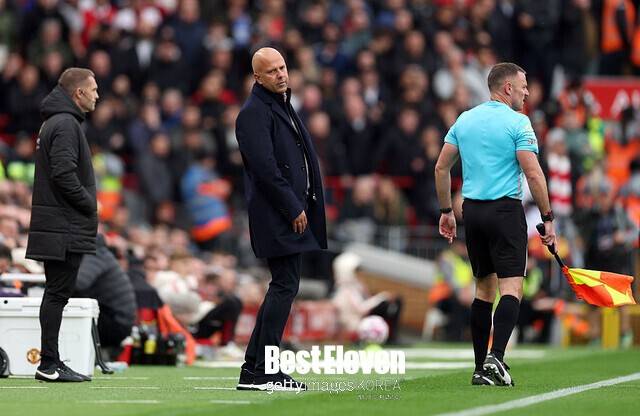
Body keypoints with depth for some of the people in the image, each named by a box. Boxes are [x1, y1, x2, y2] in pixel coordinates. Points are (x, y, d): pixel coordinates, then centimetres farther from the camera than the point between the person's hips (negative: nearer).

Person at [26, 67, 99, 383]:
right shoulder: (65, 125, -13)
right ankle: (49, 364, -7)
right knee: (58, 293, -8)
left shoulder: (54, 123, 19)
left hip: (56, 227, 10)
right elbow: (64, 173, -22)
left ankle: (50, 363, 13)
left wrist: (86, 203, 12)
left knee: (56, 294, 11)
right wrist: (88, 203, -12)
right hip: (66, 227, -10)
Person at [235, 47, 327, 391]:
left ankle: (253, 371, 15)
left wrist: (304, 206, 14)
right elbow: (265, 168, -19)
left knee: (283, 287, 11)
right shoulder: (254, 112, -11)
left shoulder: (282, 106, 20)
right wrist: (294, 209, -18)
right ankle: (264, 372, -9)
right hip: (276, 216, -10)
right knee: (285, 286, -11)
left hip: (293, 208, 10)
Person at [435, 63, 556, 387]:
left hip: (472, 210, 6)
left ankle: (481, 369, 11)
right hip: (506, 211, -6)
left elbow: (441, 168, 12)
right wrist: (548, 219, -7)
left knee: (484, 288, 13)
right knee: (511, 288, -7)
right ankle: (496, 358, -24)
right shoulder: (517, 122, -8)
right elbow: (533, 174, -14)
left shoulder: (464, 120, 10)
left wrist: (446, 211, 19)